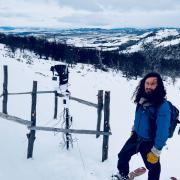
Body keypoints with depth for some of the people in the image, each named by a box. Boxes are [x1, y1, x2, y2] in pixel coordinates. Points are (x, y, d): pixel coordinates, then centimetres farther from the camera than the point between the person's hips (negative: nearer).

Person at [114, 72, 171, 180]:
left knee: (153, 167, 13)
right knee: (123, 156, 20)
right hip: (136, 137, 7)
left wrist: (156, 151, -23)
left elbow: (163, 131, -27)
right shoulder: (142, 99, -7)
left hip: (150, 142, -7)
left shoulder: (163, 106, -30)